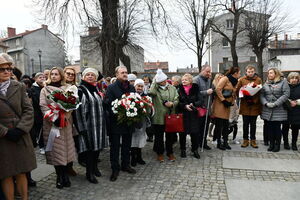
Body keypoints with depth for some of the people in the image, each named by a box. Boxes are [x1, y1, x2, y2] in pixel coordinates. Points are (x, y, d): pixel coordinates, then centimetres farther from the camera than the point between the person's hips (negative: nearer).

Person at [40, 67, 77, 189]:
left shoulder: (67, 88, 8)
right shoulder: (45, 90, 9)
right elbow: (43, 106, -2)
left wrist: (64, 117, -17)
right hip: (51, 123, 0)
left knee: (65, 148, 1)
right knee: (55, 149, 2)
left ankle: (65, 175, 12)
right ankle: (59, 177, 12)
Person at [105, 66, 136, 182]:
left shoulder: (131, 87, 9)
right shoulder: (111, 88, -8)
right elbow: (108, 104, -15)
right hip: (116, 121, -5)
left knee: (127, 145, 17)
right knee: (115, 146, 7)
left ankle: (126, 165, 34)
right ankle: (115, 169, 20)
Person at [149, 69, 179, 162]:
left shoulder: (172, 88, 6)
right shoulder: (155, 88, -3)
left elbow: (176, 100, 5)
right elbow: (151, 92, -26)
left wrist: (172, 104, -16)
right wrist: (154, 82, -17)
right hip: (159, 117, -2)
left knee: (170, 136, 14)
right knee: (159, 136, 10)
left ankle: (170, 152, 32)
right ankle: (160, 153, 28)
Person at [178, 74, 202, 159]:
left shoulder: (195, 89, 3)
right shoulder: (179, 89, 1)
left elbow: (199, 101, -1)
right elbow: (177, 102, -3)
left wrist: (193, 104, -20)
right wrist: (185, 106, -18)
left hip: (193, 114, 1)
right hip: (182, 114, 0)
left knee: (195, 133, 2)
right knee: (183, 133, 5)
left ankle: (195, 150, 20)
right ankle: (183, 150, 23)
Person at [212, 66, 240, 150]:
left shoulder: (234, 81, 18)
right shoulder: (225, 79, -10)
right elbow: (218, 89, -19)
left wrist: (232, 102, 8)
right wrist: (223, 99, -17)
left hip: (227, 106, 8)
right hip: (220, 104, -8)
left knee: (226, 124, 10)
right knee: (219, 125, -2)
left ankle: (225, 142, 18)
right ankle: (219, 143, 7)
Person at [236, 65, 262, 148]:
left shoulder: (258, 80, 4)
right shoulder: (241, 80, 4)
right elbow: (237, 91, 1)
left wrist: (255, 100, -16)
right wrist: (245, 98, -14)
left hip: (255, 105, 0)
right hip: (245, 105, 0)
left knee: (253, 124, 9)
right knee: (245, 124, 6)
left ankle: (253, 140, 19)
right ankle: (245, 140, 17)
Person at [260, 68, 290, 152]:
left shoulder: (283, 82, 2)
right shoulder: (266, 84, 14)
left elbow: (286, 94, -8)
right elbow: (261, 95, 6)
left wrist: (276, 104, -15)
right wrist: (266, 103, -11)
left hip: (279, 110, -3)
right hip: (267, 110, 3)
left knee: (277, 128, 0)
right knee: (269, 128, 6)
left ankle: (277, 145, 13)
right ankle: (271, 144, 18)